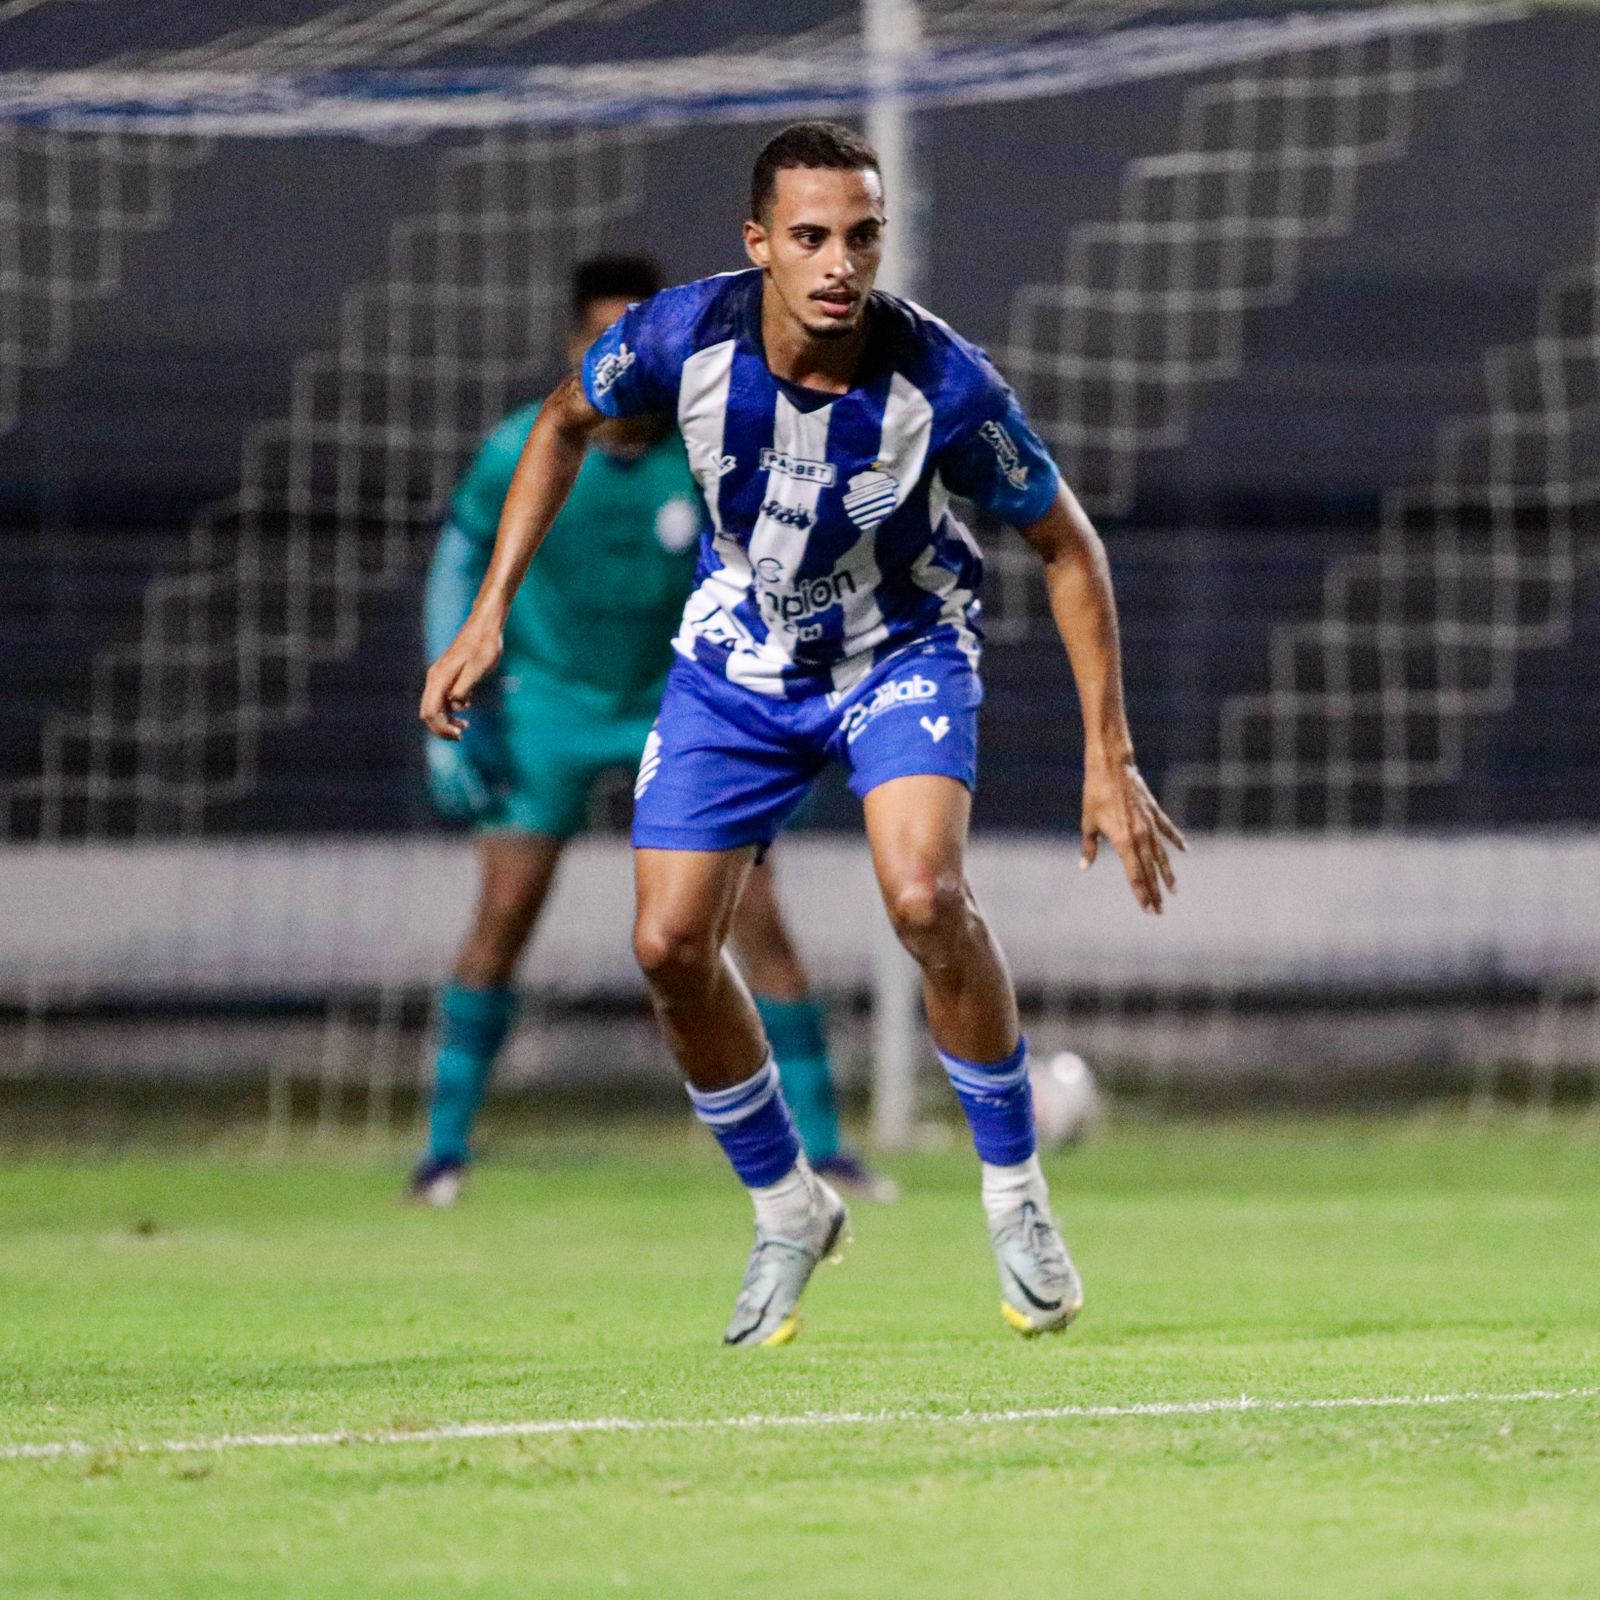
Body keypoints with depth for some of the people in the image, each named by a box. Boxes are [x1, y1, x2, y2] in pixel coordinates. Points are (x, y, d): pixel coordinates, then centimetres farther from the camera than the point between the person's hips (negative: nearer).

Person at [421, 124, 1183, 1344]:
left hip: (903, 647, -3)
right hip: (740, 656, 3)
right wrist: (490, 613, -4)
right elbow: (567, 422, 0)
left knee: (926, 897, -28)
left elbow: (1067, 545, -14)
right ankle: (787, 1211, 18)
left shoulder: (944, 383, -30)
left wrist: (1110, 756, -16)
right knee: (671, 945, -7)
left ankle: (1015, 1194, -8)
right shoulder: (685, 336, -24)